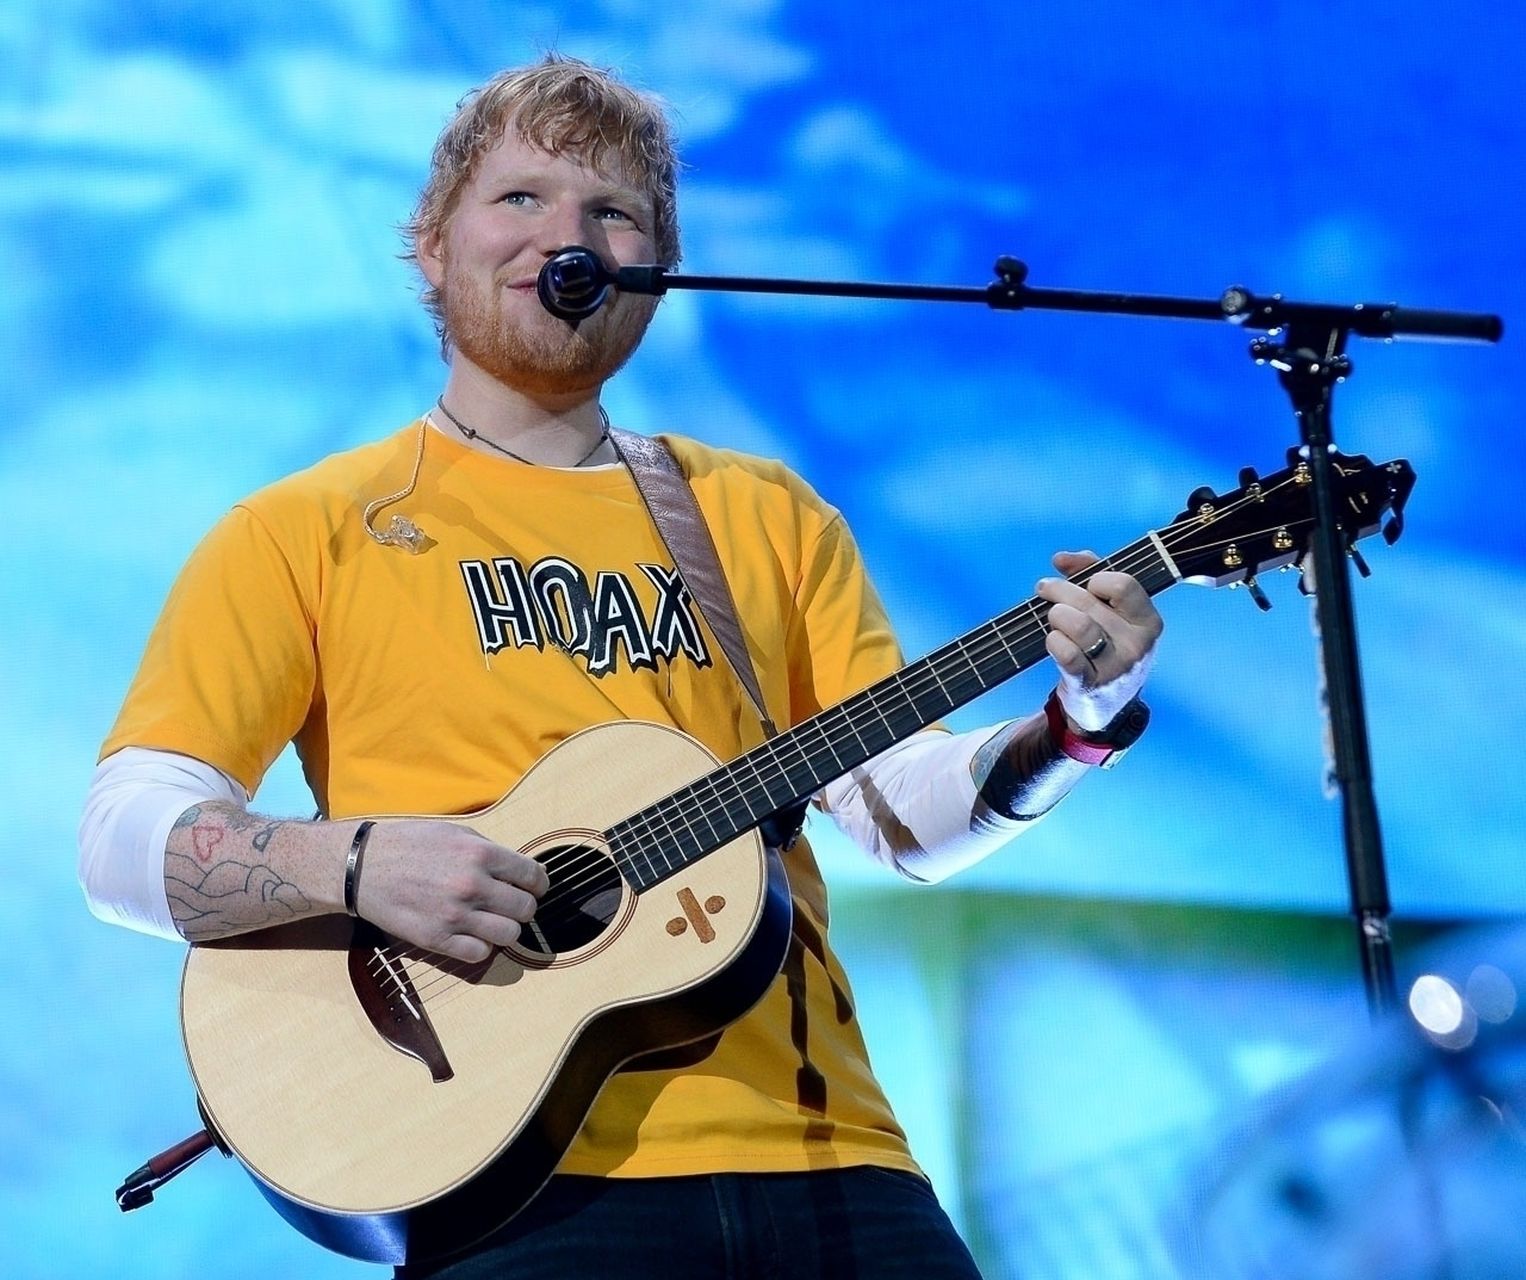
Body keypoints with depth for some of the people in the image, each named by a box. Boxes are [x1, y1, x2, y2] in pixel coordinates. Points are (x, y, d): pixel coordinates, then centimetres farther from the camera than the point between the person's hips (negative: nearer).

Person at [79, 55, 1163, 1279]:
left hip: (820, 1154, 4)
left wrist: (1080, 720, -7)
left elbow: (913, 810, 11)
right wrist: (354, 863, -17)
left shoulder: (767, 517, 17)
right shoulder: (309, 529, 7)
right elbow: (126, 841, 0)